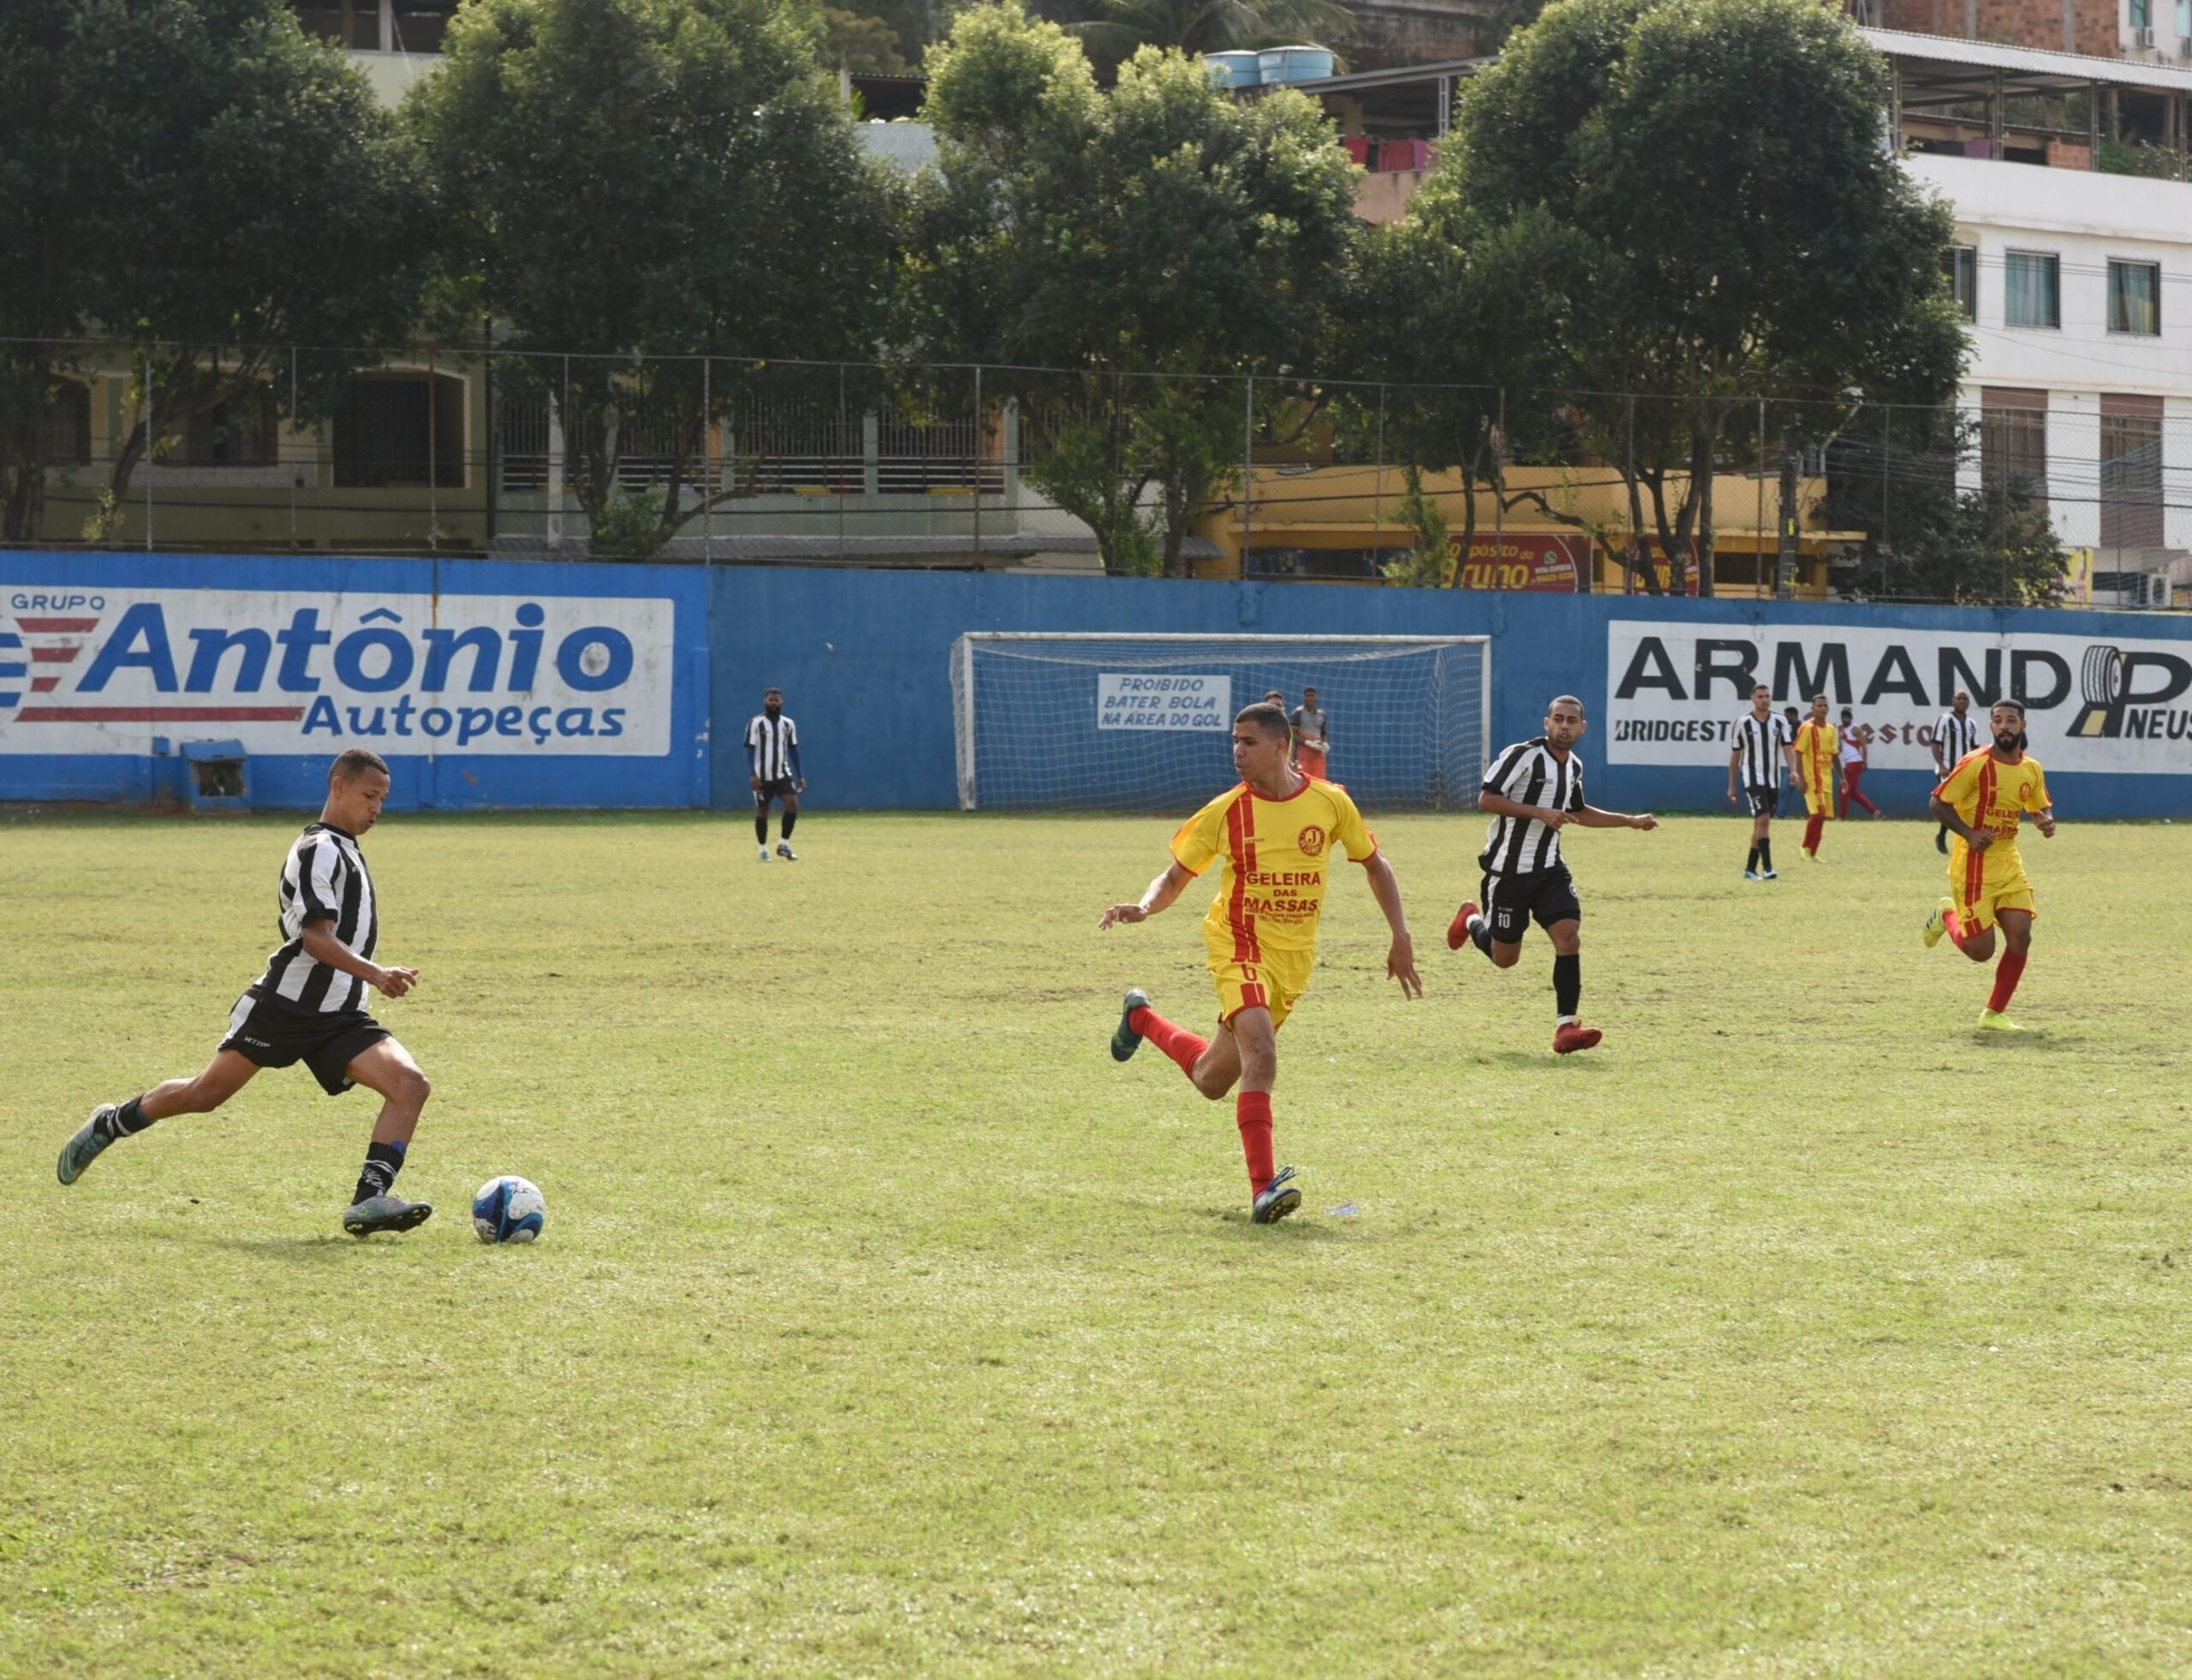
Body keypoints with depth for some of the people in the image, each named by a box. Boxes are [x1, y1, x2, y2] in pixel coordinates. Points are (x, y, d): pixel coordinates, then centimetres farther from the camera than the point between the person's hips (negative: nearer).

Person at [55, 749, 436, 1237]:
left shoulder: (341, 848, 17)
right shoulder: (320, 850, -13)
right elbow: (316, 937, -23)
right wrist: (376, 975, -35)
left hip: (340, 1018, 8)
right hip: (283, 1007, -8)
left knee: (411, 1086, -16)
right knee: (205, 1094, 3)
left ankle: (370, 1197, -25)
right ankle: (110, 1124, 28)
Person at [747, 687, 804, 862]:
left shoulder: (788, 724, 7)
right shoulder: (756, 723, -6)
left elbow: (793, 750, 13)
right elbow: (750, 750, -9)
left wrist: (800, 777, 10)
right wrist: (751, 775, -19)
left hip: (783, 774, 3)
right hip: (762, 776, -3)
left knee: (792, 804, -14)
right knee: (762, 811, 3)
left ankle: (783, 844, 0)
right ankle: (763, 850, 15)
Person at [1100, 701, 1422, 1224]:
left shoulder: (1331, 803, -3)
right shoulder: (1225, 812, -6)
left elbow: (1373, 864, 11)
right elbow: (1176, 875, 2)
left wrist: (1400, 936, 5)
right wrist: (1144, 907, -19)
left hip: (1295, 956, 3)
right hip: (1240, 943, -3)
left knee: (1212, 1080, 12)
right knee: (1261, 1052, -29)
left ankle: (1142, 1020, 41)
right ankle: (1263, 1188, -29)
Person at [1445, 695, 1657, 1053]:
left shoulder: (1574, 766, 8)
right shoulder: (1522, 755, -16)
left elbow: (1578, 812, 26)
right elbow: (1486, 800, -20)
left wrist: (1632, 821, 21)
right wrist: (1540, 812, -26)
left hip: (1549, 869, 5)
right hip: (1508, 870, -5)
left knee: (1569, 937, -17)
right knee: (1504, 958, 7)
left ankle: (1566, 1027, -18)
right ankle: (1471, 921, 41)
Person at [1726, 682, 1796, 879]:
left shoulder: (1780, 722, 4)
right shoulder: (1743, 723, -4)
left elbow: (1787, 748, -2)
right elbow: (1735, 754, 3)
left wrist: (1793, 770, -20)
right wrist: (1731, 785, 6)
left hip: (1773, 781, 4)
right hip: (1753, 779, -4)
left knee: (1760, 824, 10)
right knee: (1763, 820, -18)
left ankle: (1750, 868, 19)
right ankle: (1767, 869, -21)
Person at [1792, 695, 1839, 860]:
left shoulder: (1831, 729, 13)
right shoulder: (1807, 728, -9)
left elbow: (1835, 755, 20)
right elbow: (1798, 753, -13)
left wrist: (1841, 777, 17)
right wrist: (1800, 778, -20)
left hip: (1826, 779, 8)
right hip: (1812, 779, -8)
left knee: (1822, 815, 8)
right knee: (1818, 813, -16)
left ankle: (1811, 852, 17)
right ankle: (1808, 849, -7)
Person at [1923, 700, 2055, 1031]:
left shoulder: (2031, 769, 5)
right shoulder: (1975, 765, -14)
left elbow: (2041, 808, 20)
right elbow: (1938, 804, -10)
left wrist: (2046, 821, -4)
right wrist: (1969, 833, -23)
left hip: (2009, 863, 6)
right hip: (1974, 865, -6)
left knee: (2020, 938, -6)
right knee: (1981, 950, -7)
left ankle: (1994, 1014, 7)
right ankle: (1947, 915, 27)